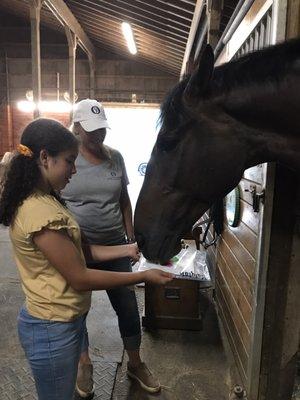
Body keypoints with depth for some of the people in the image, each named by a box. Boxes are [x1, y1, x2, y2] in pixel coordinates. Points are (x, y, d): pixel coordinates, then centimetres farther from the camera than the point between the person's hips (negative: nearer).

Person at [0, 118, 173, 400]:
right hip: (53, 331, -9)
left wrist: (129, 249, -2)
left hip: (65, 321, 9)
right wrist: (144, 277, -17)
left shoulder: (43, 200, 4)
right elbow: (80, 279, -24)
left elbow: (80, 251, 5)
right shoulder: (40, 212, -28)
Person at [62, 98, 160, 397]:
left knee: (128, 307, 11)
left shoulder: (115, 157, 1)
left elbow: (124, 200, 8)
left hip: (114, 246, 3)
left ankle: (135, 364, 36)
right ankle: (84, 363, 44)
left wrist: (131, 238, 7)